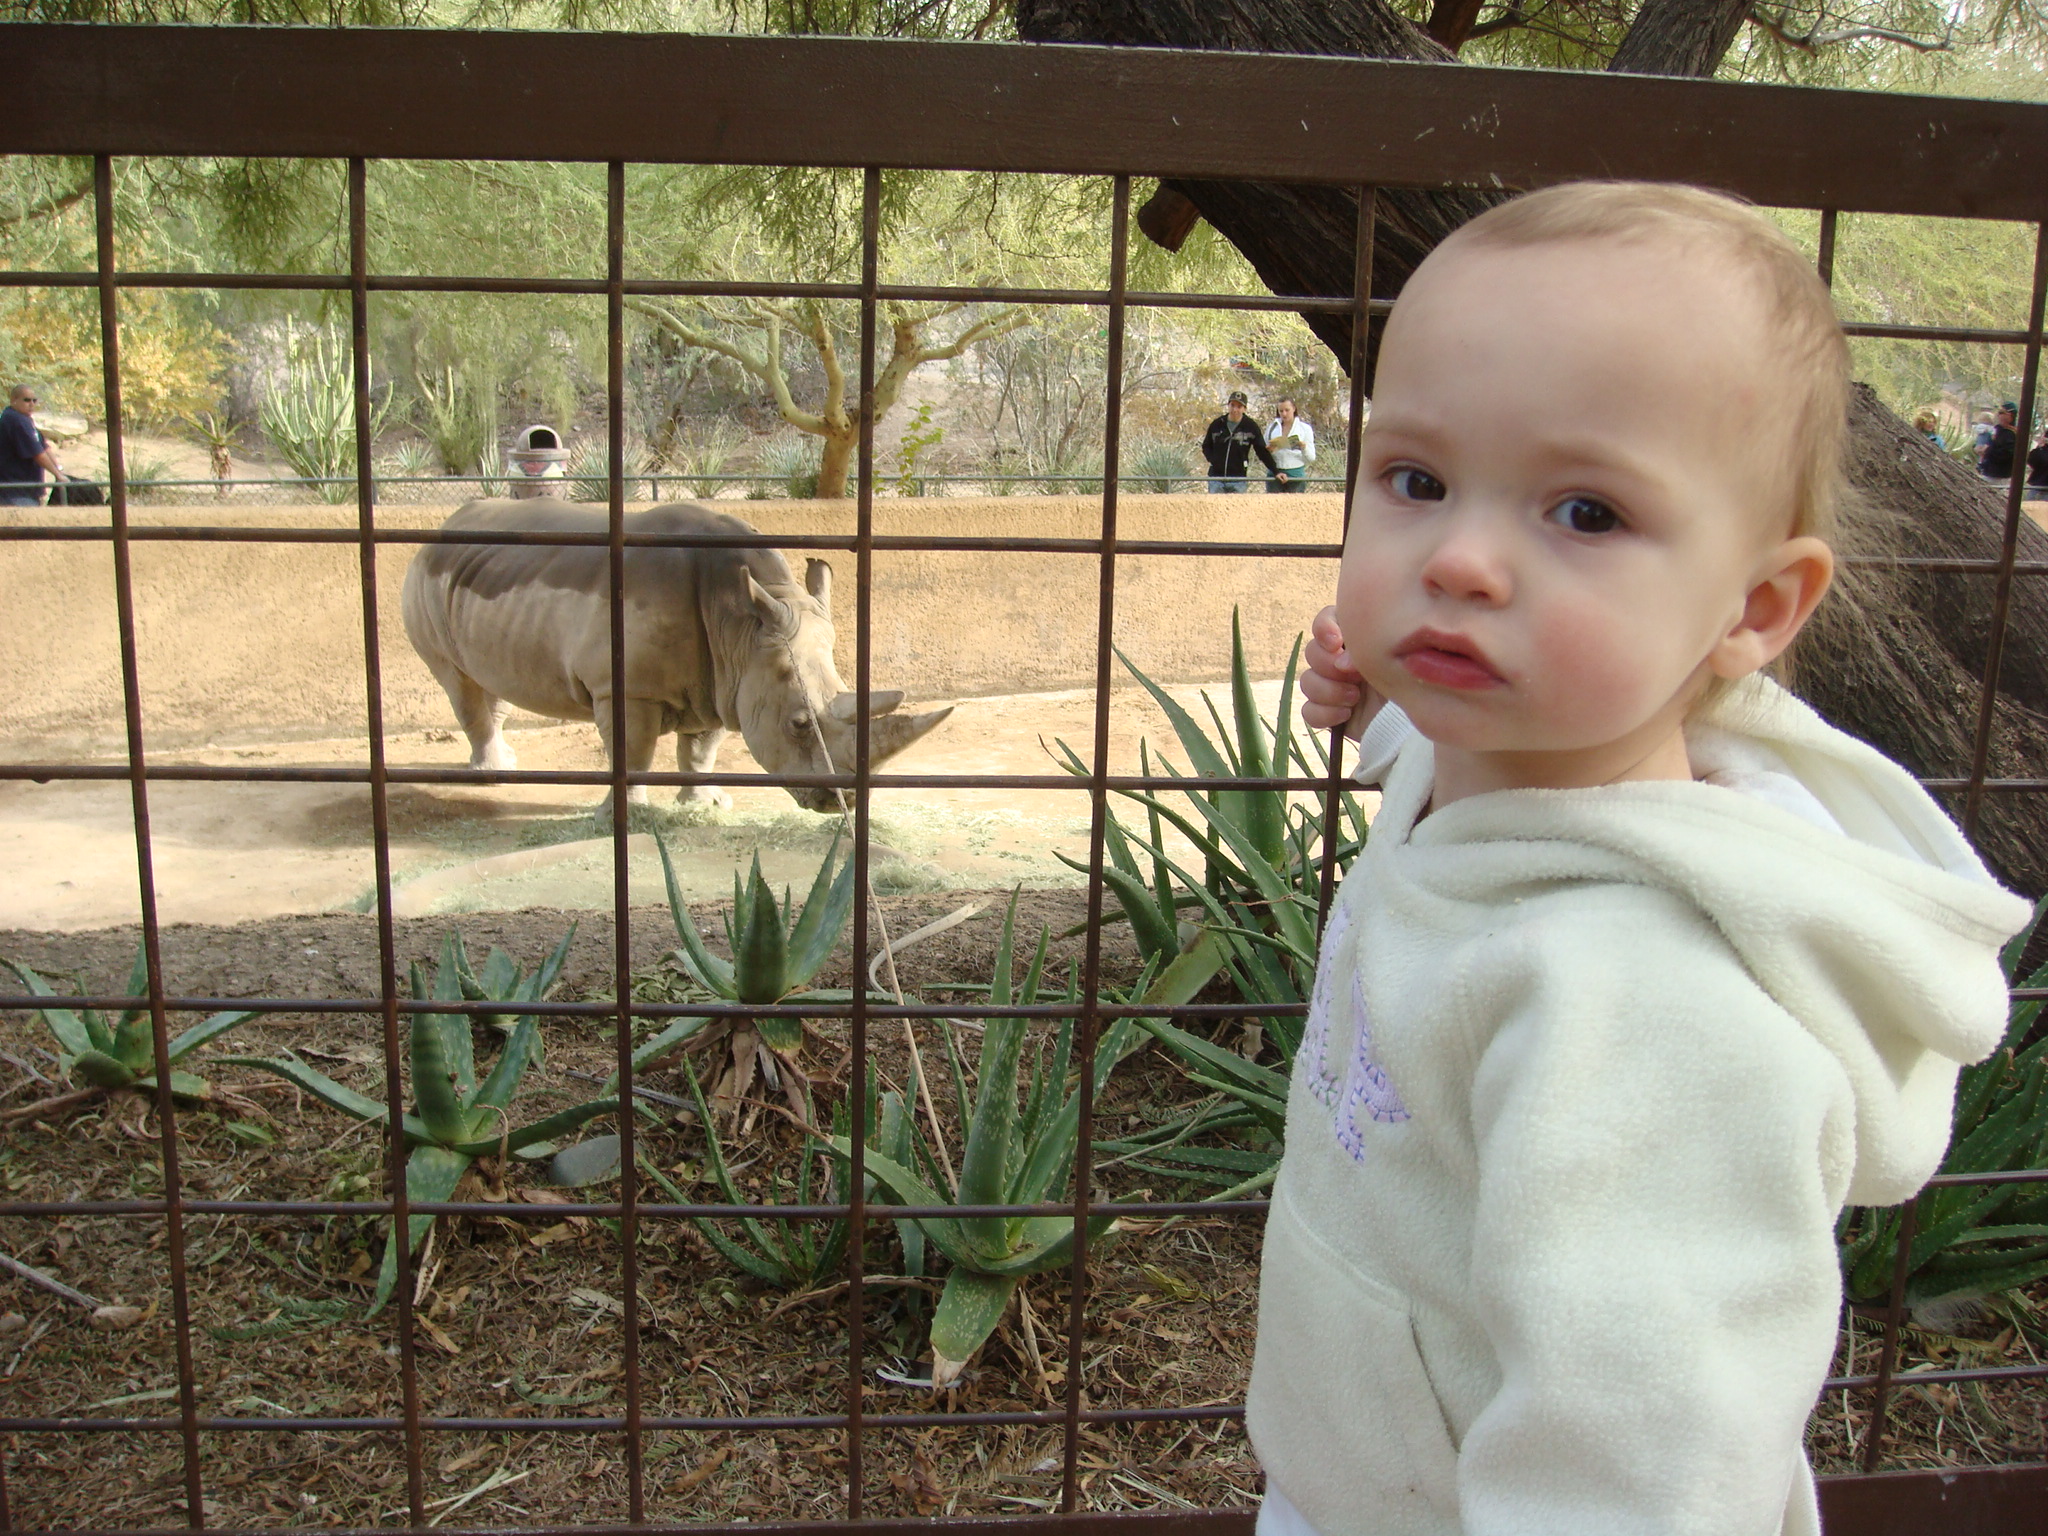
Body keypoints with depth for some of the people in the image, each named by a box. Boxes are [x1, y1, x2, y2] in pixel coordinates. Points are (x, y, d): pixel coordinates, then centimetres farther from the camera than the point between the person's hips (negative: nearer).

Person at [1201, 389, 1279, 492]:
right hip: (1216, 477, 1)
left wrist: (1276, 472, -4)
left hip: (1239, 481, -1)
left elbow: (1262, 451, 1)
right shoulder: (1217, 424, 3)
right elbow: (1206, 446, 16)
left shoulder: (1251, 426, -1)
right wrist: (1213, 461, -3)